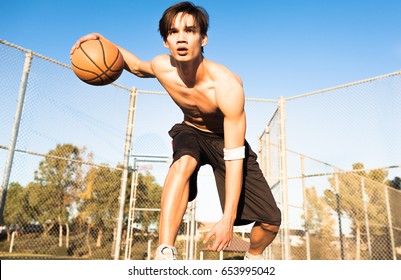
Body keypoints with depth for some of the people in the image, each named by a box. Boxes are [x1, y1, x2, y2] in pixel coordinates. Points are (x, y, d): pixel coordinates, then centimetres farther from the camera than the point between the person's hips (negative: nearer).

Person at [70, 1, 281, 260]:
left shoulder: (228, 86, -36)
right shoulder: (162, 68, -23)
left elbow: (234, 158, -35)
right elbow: (138, 67, 5)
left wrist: (227, 219, -38)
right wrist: (105, 44, -13)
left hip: (226, 139, -1)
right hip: (191, 133, 2)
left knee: (271, 221, -9)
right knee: (184, 161, -40)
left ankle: (253, 257, 25)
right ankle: (165, 254, -39)